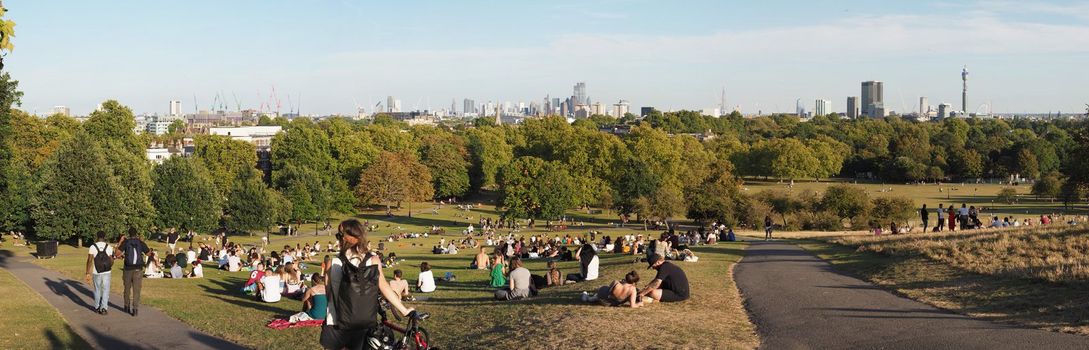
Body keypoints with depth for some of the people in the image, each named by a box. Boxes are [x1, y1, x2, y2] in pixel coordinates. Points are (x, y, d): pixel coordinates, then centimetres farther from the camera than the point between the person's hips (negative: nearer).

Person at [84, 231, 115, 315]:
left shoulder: (92, 247, -9)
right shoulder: (109, 247, -4)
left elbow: (89, 261, -15)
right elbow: (111, 261, 0)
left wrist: (88, 273, -12)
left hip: (96, 273, 0)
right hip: (106, 273, 0)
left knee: (97, 290, 17)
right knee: (105, 290, 5)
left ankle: (97, 307, 26)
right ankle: (104, 308, -7)